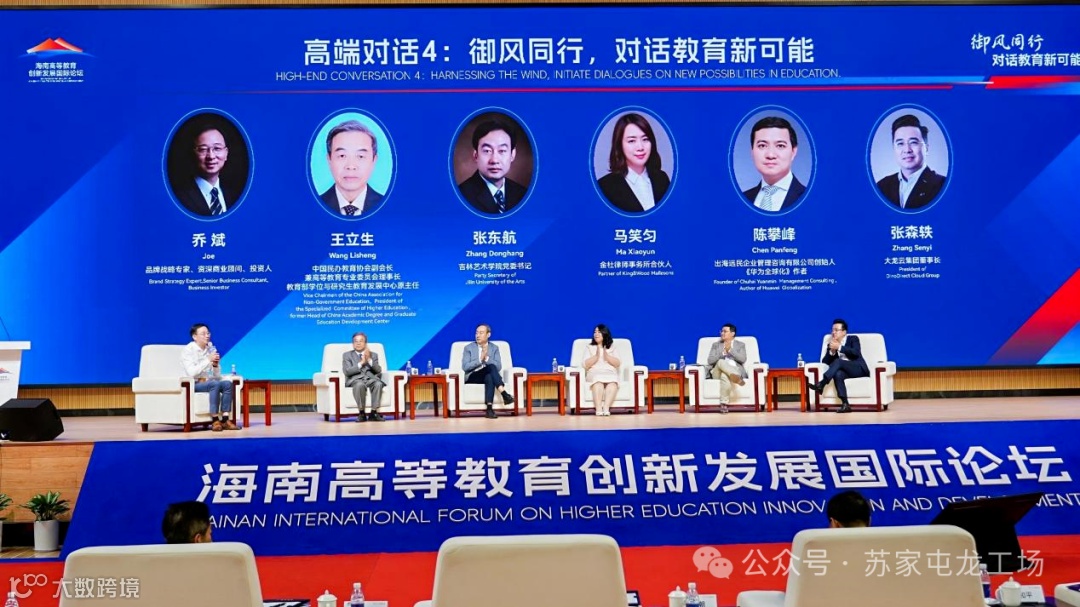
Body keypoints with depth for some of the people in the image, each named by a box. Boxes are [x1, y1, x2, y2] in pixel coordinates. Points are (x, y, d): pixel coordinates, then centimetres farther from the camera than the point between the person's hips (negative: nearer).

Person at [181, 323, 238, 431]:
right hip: (194, 384, -5)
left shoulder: (211, 349, 9)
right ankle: (215, 421, -34)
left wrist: (216, 365, -9)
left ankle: (225, 420, -26)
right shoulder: (187, 350, -6)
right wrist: (208, 360, -22)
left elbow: (217, 376, 11)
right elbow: (191, 373, -20)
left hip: (209, 382, 6)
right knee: (215, 384, -33)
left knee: (228, 383, -23)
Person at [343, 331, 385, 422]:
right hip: (355, 379, -2)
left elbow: (378, 370, 6)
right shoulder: (347, 355, 16)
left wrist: (369, 360, -8)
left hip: (371, 378, 2)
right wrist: (361, 363, -8)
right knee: (360, 385, -39)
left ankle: (373, 413, -30)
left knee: (378, 384, -34)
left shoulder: (374, 355, 21)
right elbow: (347, 371, 0)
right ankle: (361, 413, -29)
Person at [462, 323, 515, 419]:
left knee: (489, 377, -38)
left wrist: (487, 358, -15)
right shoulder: (469, 348, 7)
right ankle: (504, 394, -43)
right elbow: (465, 367, -6)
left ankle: (489, 408, -47)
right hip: (473, 377, -2)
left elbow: (498, 367, -2)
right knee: (491, 367, -32)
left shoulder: (494, 348, 11)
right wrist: (480, 360, -15)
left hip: (489, 376, 2)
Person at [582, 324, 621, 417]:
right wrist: (596, 356, -8)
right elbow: (585, 365, 5)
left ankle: (606, 407, -50)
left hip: (610, 373, 1)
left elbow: (618, 364, 7)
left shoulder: (612, 348, 21)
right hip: (594, 374, -1)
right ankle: (598, 409, -50)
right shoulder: (589, 347, 19)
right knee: (598, 380, -38)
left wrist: (606, 355, -7)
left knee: (612, 382, -37)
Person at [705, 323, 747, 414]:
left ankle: (724, 403, -47)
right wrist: (723, 352, -5)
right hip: (717, 372, 2)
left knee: (725, 375, -42)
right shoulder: (716, 345, 23)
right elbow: (710, 361, 7)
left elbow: (743, 359, -1)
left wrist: (730, 350, -7)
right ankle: (738, 378, -52)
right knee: (721, 362, -38)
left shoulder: (740, 345, 19)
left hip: (735, 371, -2)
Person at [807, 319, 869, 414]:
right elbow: (825, 362, 9)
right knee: (838, 374, -36)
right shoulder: (831, 344, 19)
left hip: (858, 369, -3)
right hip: (844, 370, 3)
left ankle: (821, 385, -41)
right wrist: (832, 351, -9)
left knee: (838, 361, -31)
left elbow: (856, 353, -10)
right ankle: (845, 404, -43)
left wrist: (839, 347, -15)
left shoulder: (853, 339, 10)